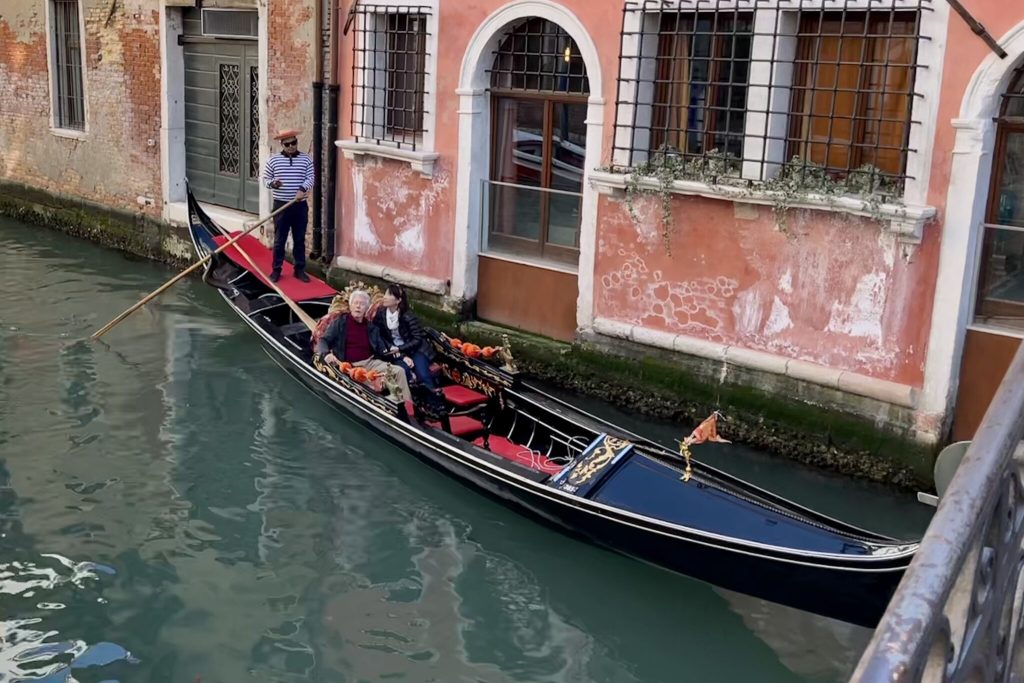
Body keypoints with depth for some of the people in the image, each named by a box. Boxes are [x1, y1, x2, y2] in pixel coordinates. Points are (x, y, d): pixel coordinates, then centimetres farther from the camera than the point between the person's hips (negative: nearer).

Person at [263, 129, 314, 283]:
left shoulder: (306, 159, 2)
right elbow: (265, 178, 5)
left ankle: (300, 269, 18)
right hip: (281, 205, -1)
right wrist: (272, 183, -17)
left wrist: (302, 189, -24)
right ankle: (276, 270, 13)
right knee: (279, 240, 4)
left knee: (300, 240, 8)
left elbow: (310, 178, -4)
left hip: (300, 206, 1)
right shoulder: (273, 160, 1)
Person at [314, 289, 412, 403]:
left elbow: (381, 349, 19)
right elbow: (323, 341, 0)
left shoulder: (371, 326, 19)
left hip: (371, 362, 5)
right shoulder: (340, 323, 7)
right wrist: (326, 354, -23)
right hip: (350, 366, -5)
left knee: (399, 371, -17)